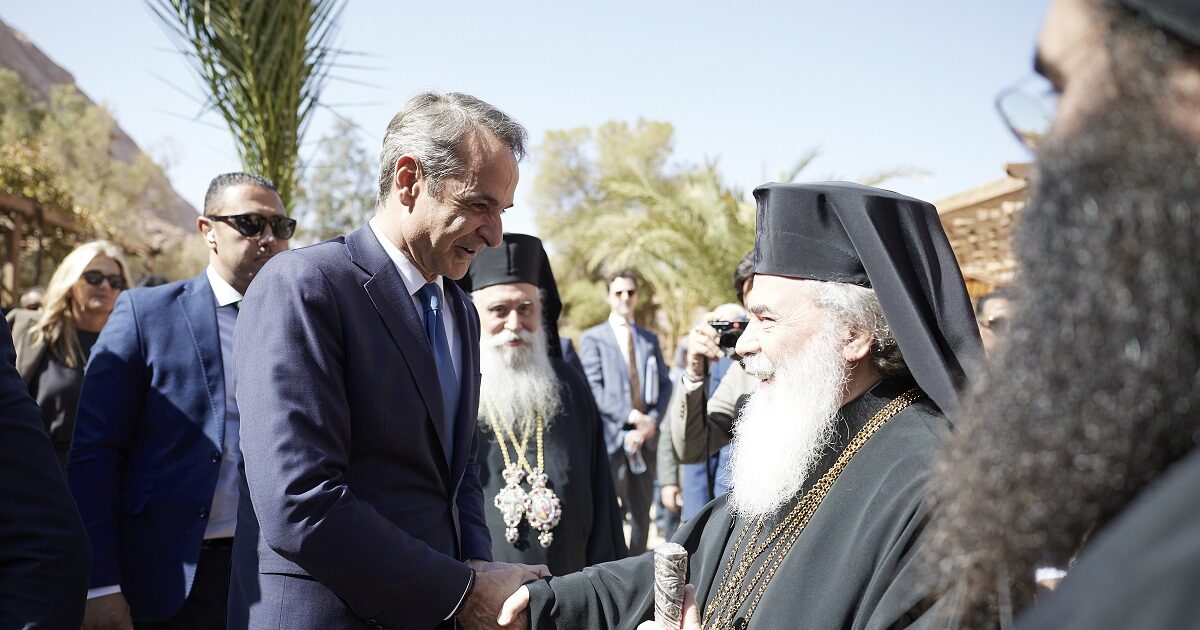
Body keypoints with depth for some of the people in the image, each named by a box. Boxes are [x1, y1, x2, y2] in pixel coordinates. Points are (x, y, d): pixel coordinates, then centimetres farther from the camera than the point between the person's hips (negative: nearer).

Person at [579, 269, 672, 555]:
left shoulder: (650, 339, 16)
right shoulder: (592, 338, 2)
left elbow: (664, 384, 11)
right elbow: (593, 388, -8)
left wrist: (652, 420, -6)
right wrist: (631, 417, -15)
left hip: (645, 435, 4)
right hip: (610, 435, -4)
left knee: (642, 510, 8)